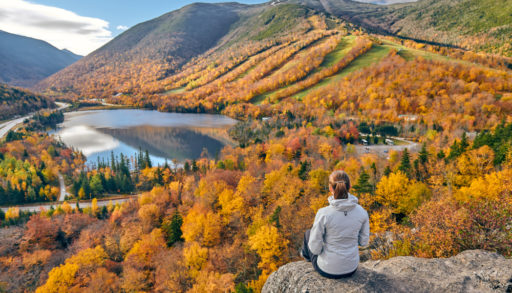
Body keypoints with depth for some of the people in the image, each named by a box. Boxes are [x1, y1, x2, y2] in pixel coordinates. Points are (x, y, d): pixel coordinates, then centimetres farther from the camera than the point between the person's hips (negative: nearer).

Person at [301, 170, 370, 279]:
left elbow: (315, 248, -19)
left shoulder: (323, 213, -28)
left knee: (308, 233, 26)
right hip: (351, 268, 3)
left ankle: (307, 254, 59)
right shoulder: (362, 211, -15)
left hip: (328, 269, -3)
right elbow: (363, 241, -1)